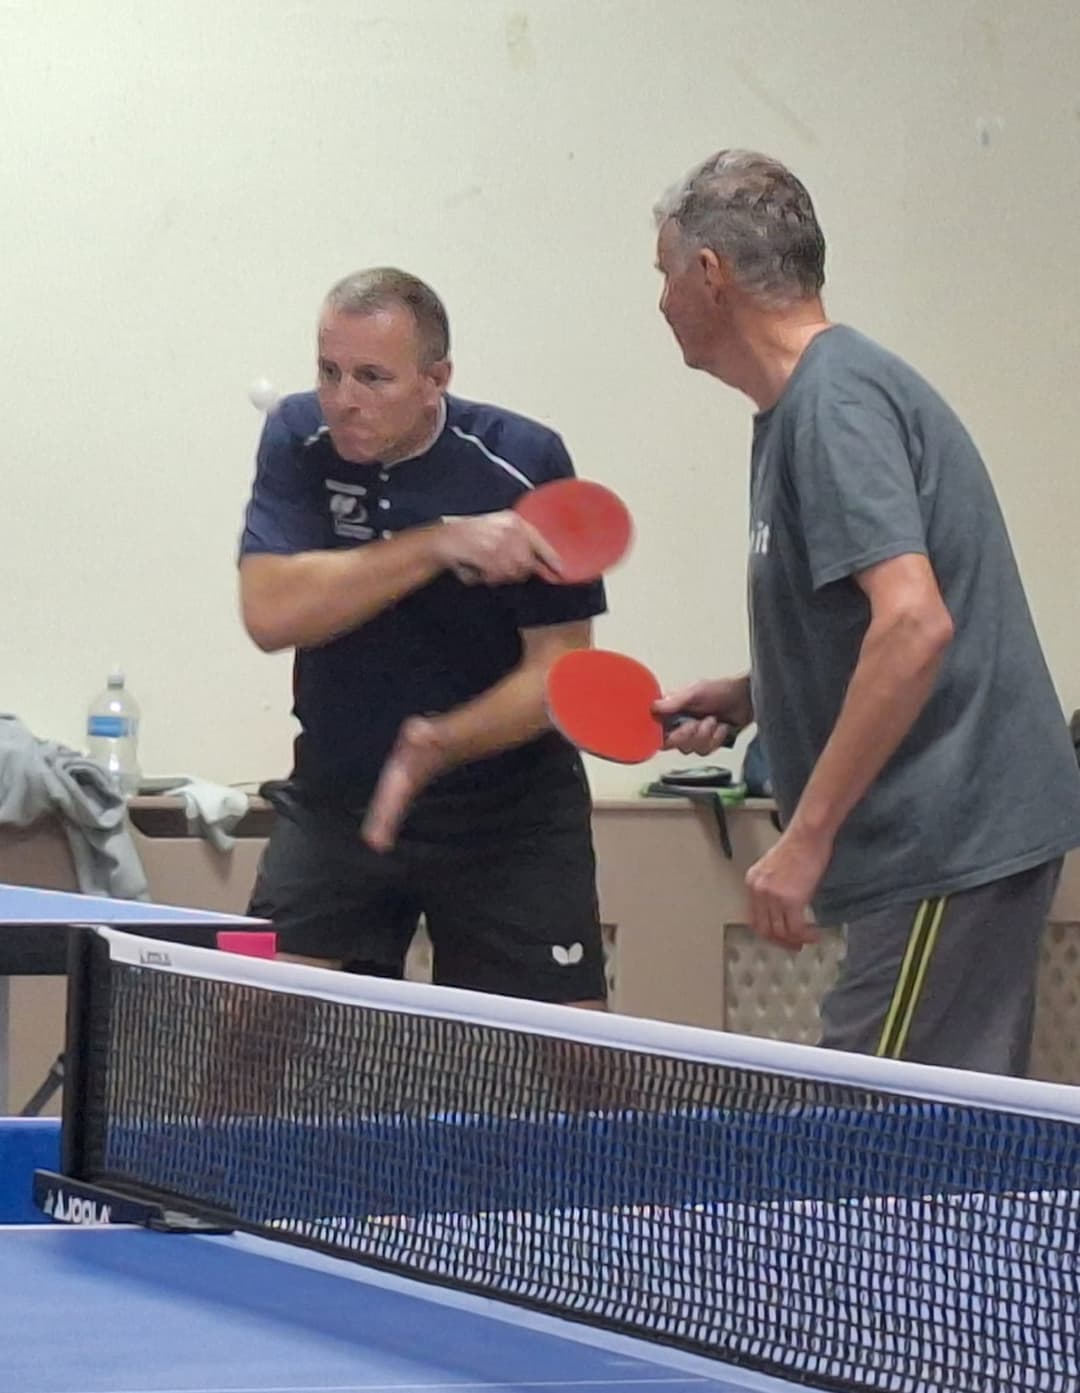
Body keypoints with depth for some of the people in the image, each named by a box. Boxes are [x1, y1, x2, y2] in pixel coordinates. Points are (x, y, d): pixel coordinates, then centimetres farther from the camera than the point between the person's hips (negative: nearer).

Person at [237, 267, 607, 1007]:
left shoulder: (525, 464, -14)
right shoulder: (300, 441, -8)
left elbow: (558, 667, -13)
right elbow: (270, 613, -21)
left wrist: (441, 745, -30)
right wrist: (441, 543, -30)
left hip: (508, 811, -2)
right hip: (335, 799, 2)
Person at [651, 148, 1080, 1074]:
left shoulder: (834, 401, -15)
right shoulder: (802, 405, 18)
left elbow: (914, 624, -26)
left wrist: (806, 836, -25)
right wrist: (745, 698, 15)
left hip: (952, 848, -10)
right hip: (973, 835, 10)